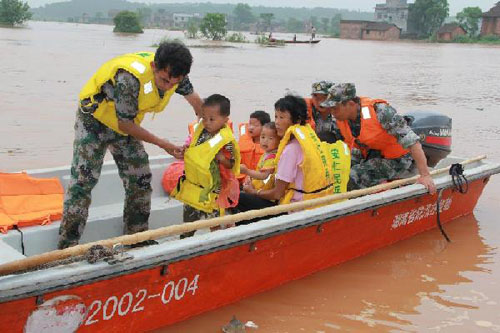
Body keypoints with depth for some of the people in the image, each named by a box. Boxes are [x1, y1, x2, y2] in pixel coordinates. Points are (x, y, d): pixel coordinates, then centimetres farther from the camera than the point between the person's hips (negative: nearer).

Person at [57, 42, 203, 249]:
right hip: (94, 121, -7)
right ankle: (67, 247, -8)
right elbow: (125, 124, -28)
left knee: (140, 181, 5)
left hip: (126, 124, 7)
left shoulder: (175, 74, -16)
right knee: (83, 181, -13)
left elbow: (194, 99, 5)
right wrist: (163, 144, -22)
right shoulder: (130, 77, -38)